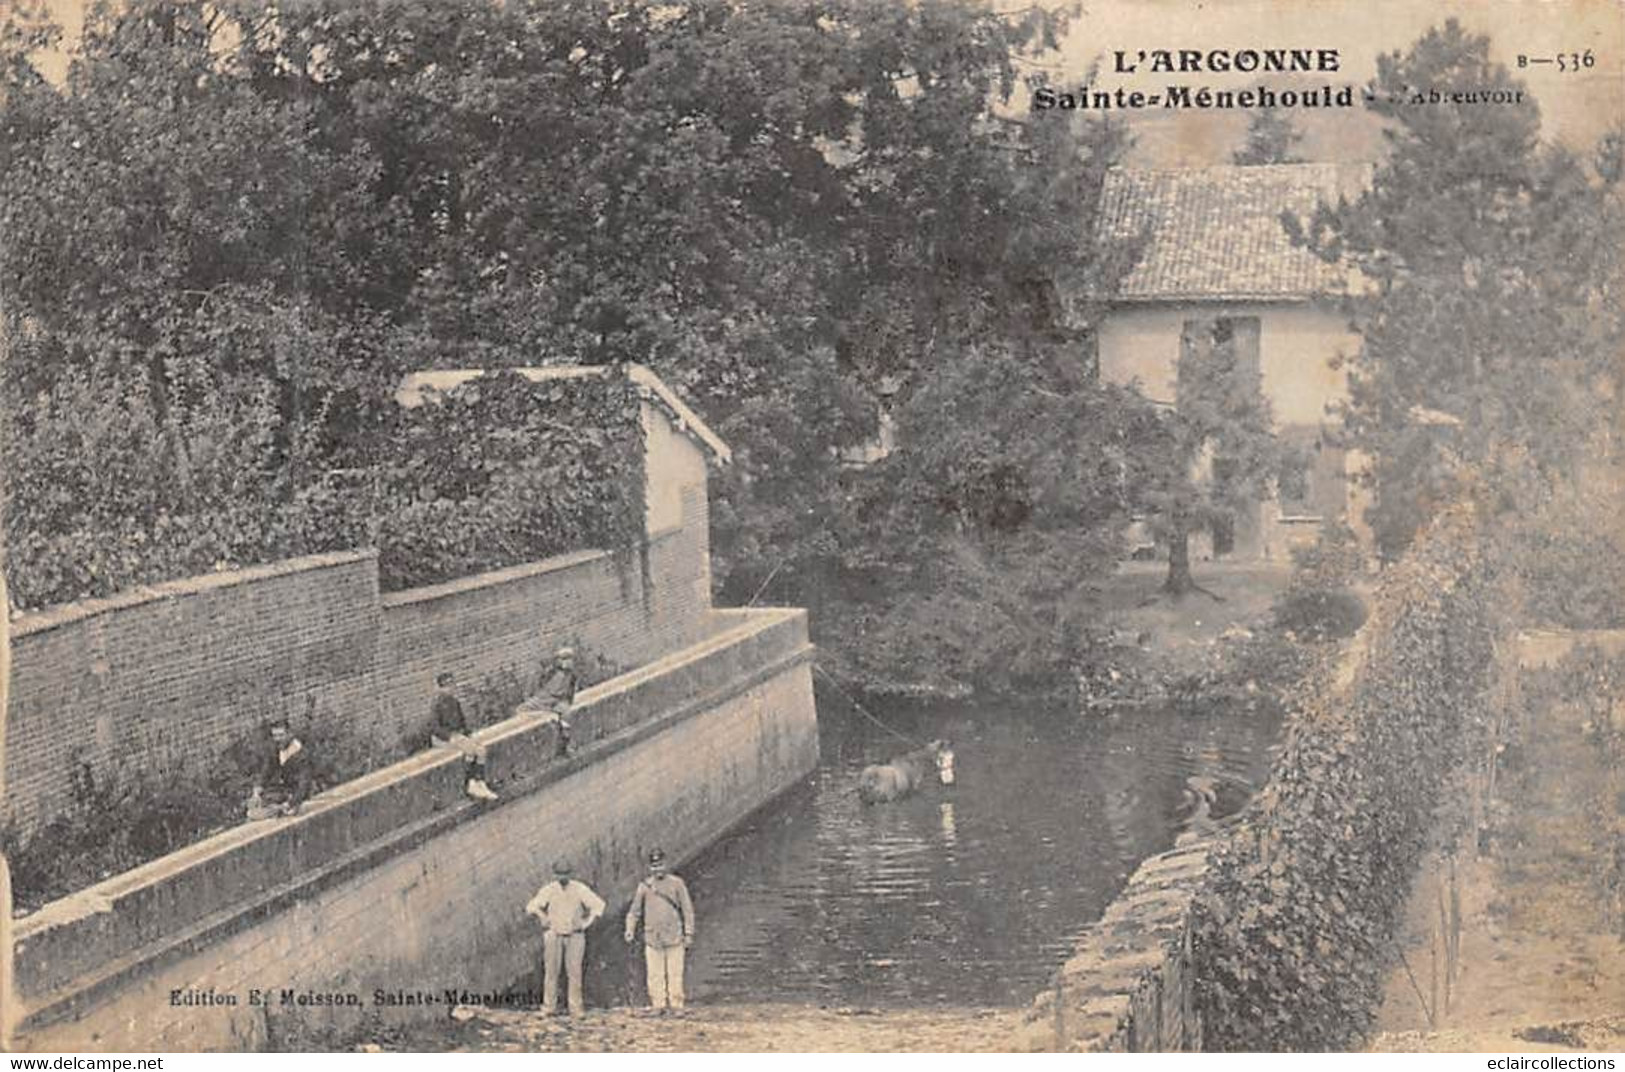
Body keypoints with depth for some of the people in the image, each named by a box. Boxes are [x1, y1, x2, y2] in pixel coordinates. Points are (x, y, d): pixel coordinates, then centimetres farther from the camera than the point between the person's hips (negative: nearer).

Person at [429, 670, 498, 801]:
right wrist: (450, 738, -24)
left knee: (480, 749, -15)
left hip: (455, 735, 8)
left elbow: (461, 721, 19)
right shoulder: (437, 703, -13)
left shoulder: (454, 702, 11)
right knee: (469, 748, -28)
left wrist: (464, 734, 0)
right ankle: (470, 785, -22)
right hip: (441, 738, -7)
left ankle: (481, 784, -19)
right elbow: (434, 727, -17)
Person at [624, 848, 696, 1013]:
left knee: (675, 974, -5)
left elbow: (687, 910, 8)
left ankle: (676, 1005, -2)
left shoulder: (676, 884, 6)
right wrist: (630, 930, 0)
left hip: (674, 938, -1)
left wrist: (688, 934, 2)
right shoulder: (644, 886, 10)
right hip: (652, 938, 2)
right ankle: (657, 1006, 1)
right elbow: (634, 911, 14)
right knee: (655, 975, -2)